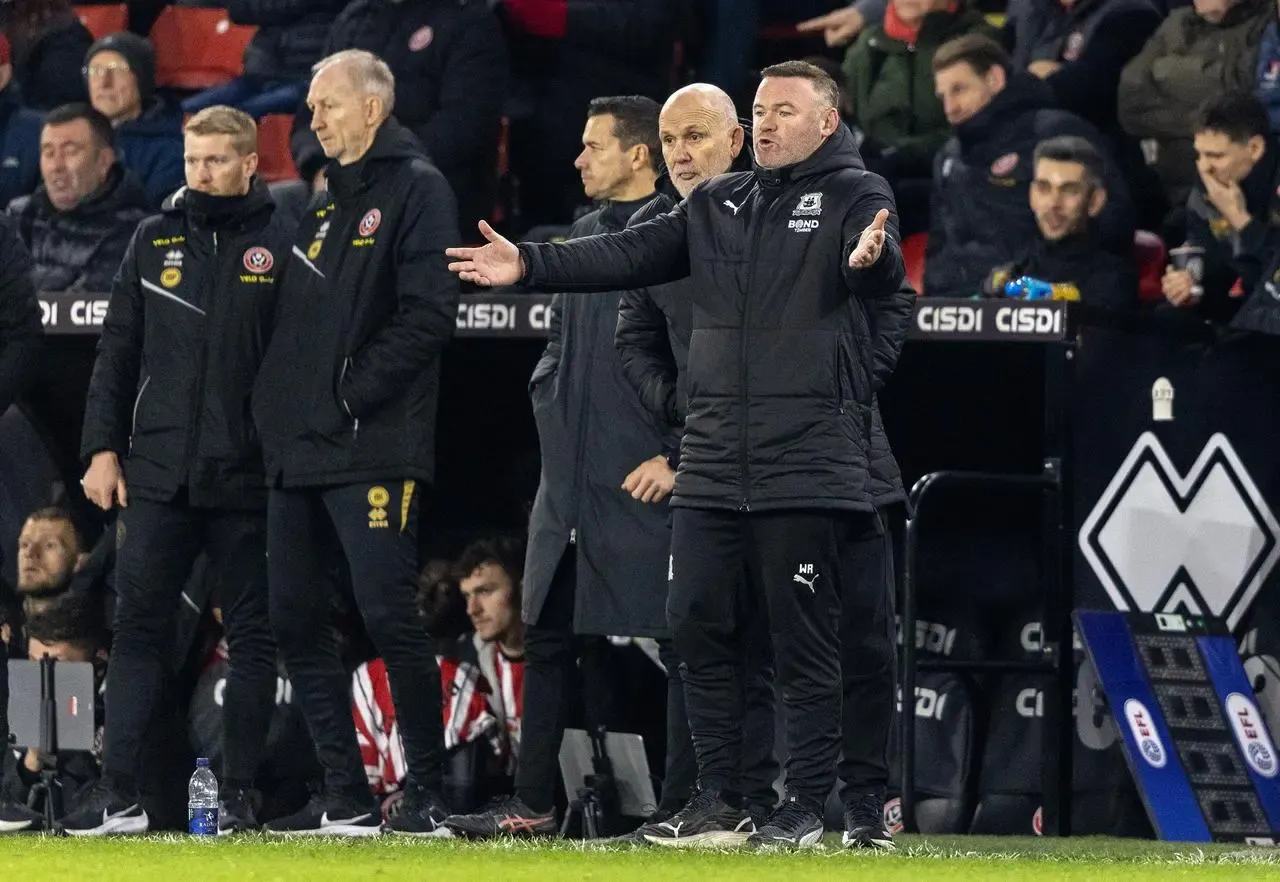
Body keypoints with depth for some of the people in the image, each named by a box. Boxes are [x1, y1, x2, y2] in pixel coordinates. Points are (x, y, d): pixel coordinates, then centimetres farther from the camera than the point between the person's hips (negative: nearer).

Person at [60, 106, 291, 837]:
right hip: (158, 470, 3)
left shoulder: (280, 243, -1)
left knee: (252, 635, 3)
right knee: (138, 626, -1)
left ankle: (240, 795, 9)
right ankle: (119, 794, -1)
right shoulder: (156, 241, 10)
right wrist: (103, 447, 5)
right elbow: (119, 351, 12)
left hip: (245, 475, -3)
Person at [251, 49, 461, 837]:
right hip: (300, 449, 9)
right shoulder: (325, 204, 21)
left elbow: (429, 314, -14)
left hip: (374, 448, -9)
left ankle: (427, 795, -5)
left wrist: (352, 390, -16)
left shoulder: (415, 189, -4)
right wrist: (276, 408, 9)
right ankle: (345, 798, 11)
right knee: (297, 621, 6)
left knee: (390, 617, -11)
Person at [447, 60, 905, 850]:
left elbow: (881, 269, -21)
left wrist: (871, 259, -45)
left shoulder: (855, 195, -2)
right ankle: (720, 798, 15)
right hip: (713, 463, 6)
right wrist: (529, 265, 2)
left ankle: (812, 801, 6)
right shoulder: (715, 205, 17)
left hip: (809, 464, -6)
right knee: (701, 625, 7)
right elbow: (630, 257, 13)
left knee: (807, 640, -2)